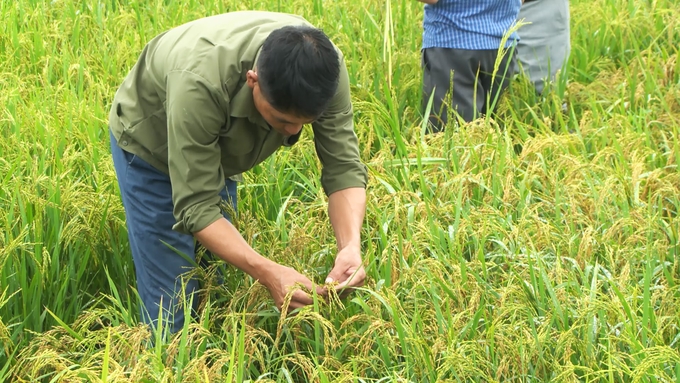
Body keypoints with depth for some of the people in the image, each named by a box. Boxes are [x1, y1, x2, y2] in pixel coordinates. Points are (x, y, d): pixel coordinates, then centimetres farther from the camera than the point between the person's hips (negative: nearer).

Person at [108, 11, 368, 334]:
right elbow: (195, 208, -39)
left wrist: (350, 246, -43)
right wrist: (267, 272, -50)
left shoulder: (324, 66, -31)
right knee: (171, 300, -9)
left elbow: (344, 166, -25)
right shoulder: (199, 82, -44)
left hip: (221, 146, 5)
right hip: (151, 146, -5)